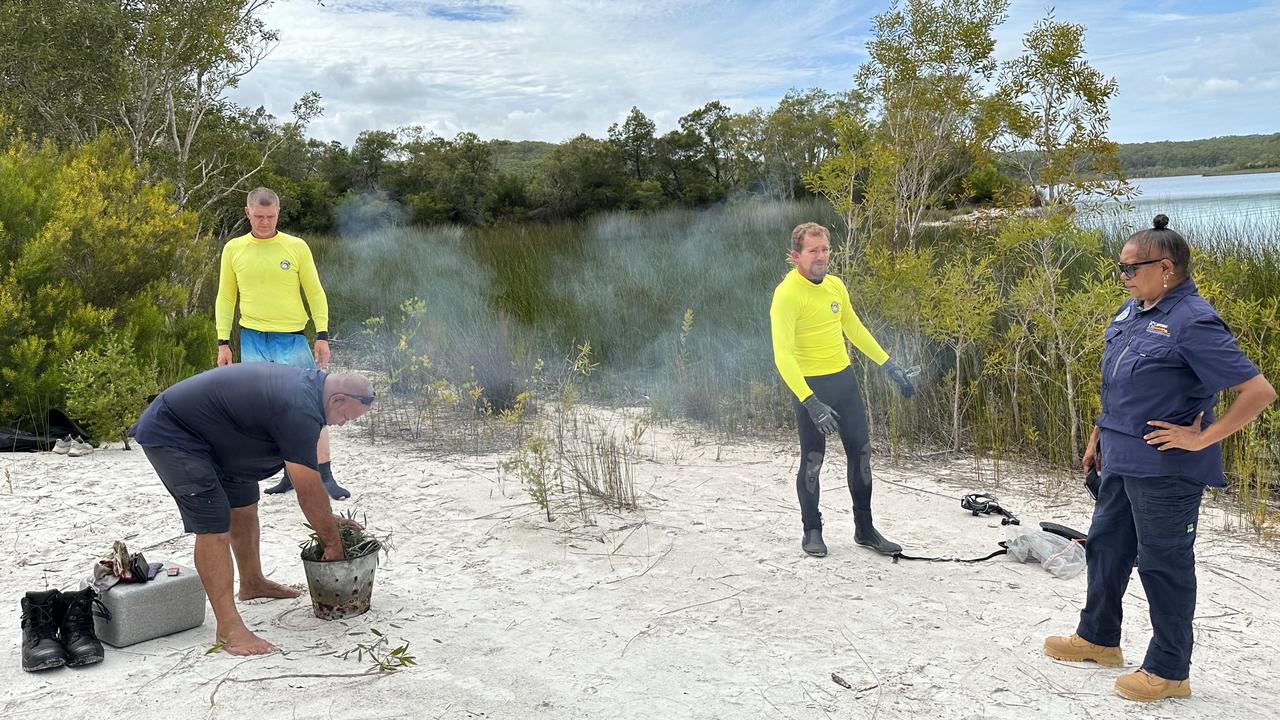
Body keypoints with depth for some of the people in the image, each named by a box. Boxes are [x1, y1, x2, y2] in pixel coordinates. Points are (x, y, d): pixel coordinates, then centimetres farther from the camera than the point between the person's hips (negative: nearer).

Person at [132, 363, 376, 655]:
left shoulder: (309, 381, 1)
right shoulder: (299, 411, -31)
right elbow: (309, 491, -22)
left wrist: (329, 519, 13)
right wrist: (333, 541, -9)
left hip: (210, 434, 11)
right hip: (169, 434, -11)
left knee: (244, 507, 19)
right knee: (215, 527, -16)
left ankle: (252, 583, 38)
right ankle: (228, 628, -12)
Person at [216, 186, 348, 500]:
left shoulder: (296, 247, 1)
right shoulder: (233, 249, 6)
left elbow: (315, 293, 5)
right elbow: (225, 298, 11)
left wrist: (322, 335, -2)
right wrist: (223, 342, 6)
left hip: (292, 338, -2)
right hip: (252, 340, 2)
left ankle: (326, 476, -4)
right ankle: (290, 473, 15)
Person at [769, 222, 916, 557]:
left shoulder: (835, 285, 4)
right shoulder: (787, 294, -19)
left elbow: (855, 329, 19)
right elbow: (782, 356, -25)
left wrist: (890, 367, 18)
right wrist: (811, 403, -32)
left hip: (844, 379, 7)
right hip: (809, 385, -7)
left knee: (861, 452, 10)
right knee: (812, 460, 3)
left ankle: (865, 529, 23)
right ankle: (812, 531, 22)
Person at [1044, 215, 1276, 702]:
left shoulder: (1193, 322, -20)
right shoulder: (1132, 312, 7)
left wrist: (1202, 438, -20)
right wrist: (1098, 437, 19)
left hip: (1165, 469, -9)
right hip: (1121, 461, 9)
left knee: (1163, 563, 3)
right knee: (1105, 545, 20)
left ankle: (1168, 671, 19)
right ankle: (1098, 638, 39)